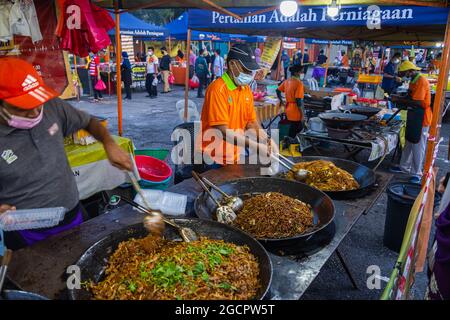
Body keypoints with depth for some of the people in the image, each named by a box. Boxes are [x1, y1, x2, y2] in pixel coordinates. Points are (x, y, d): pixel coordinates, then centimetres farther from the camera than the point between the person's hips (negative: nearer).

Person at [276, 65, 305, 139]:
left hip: (288, 109, 8)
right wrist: (302, 114, -15)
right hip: (296, 111, -8)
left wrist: (281, 101, 27)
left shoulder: (286, 81, 5)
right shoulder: (299, 83, -18)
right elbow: (298, 100, -22)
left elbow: (278, 90, 14)